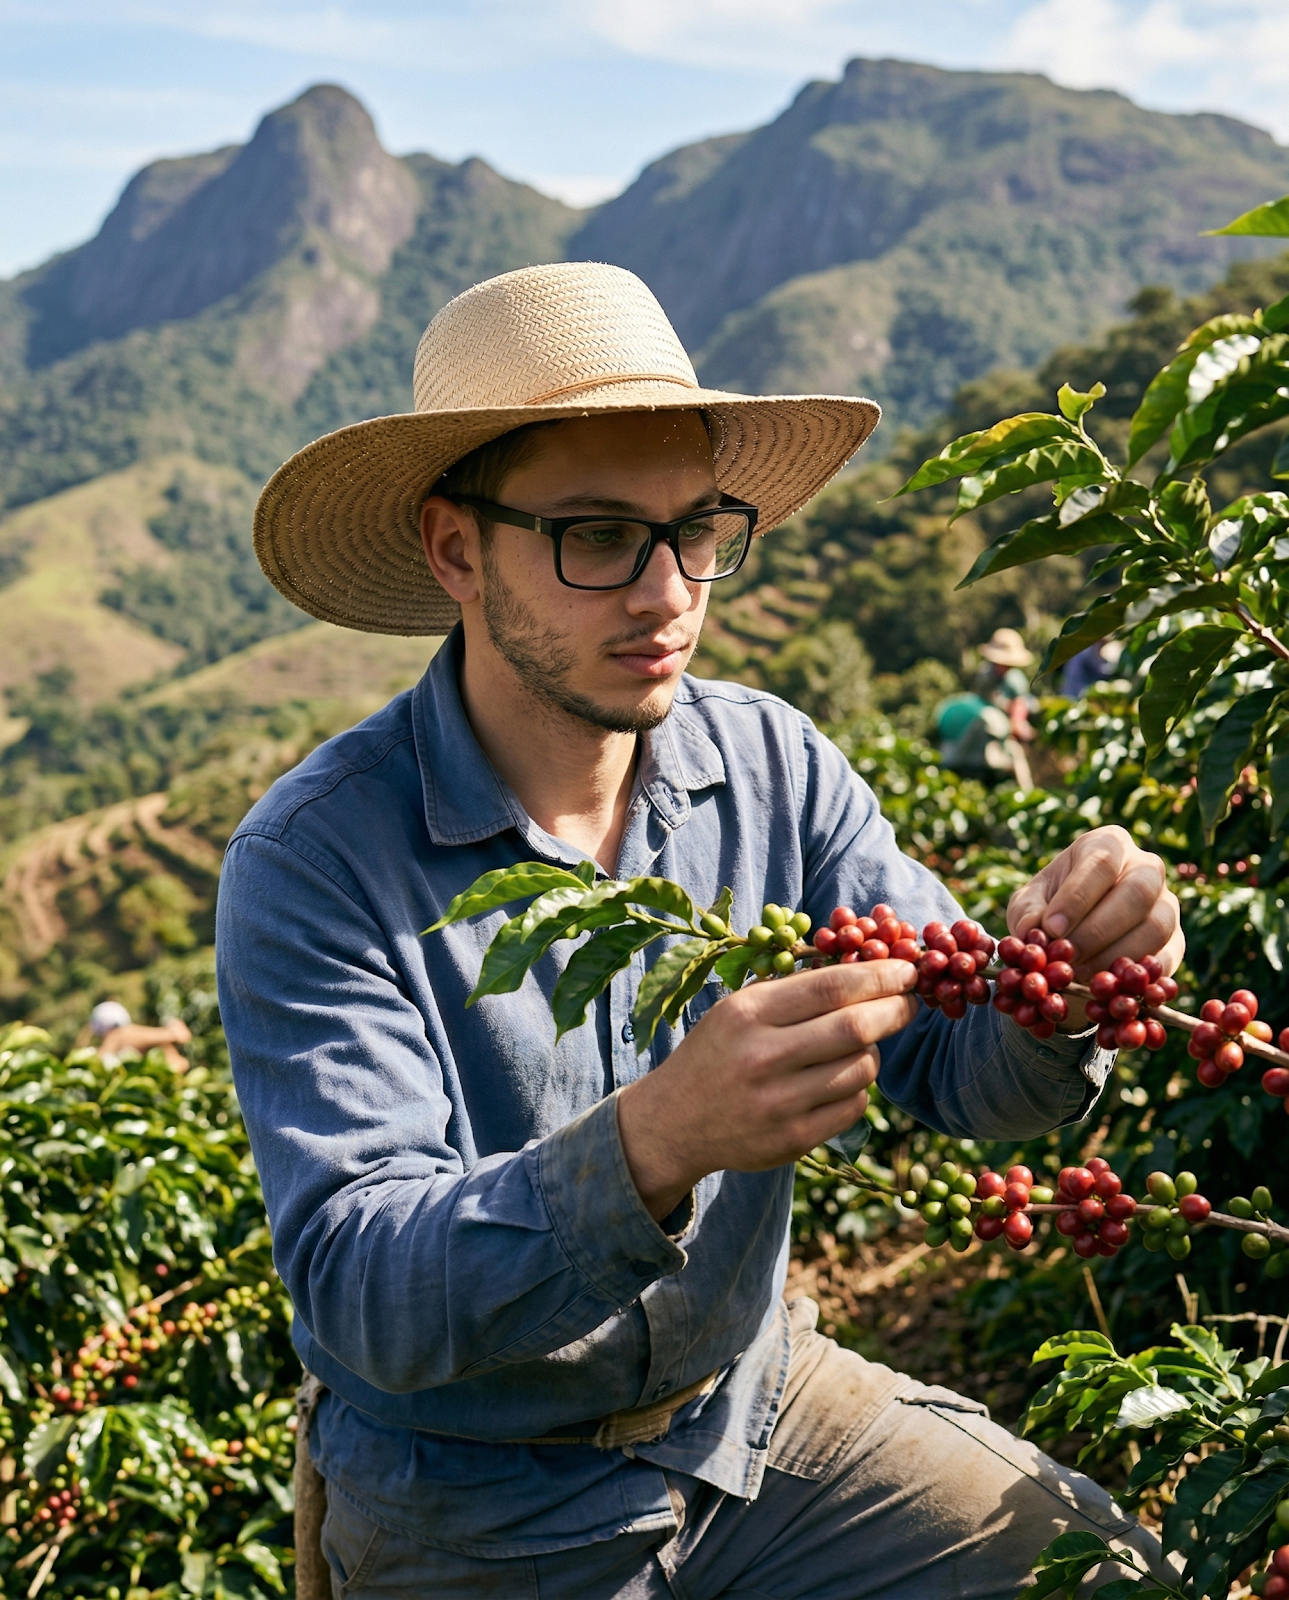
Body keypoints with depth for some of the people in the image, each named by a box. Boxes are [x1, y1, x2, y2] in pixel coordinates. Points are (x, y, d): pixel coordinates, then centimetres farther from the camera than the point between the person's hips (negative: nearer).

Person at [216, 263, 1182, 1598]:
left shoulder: (773, 764, -9)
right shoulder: (315, 860, -22)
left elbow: (957, 1073, -7)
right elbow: (357, 1292, -28)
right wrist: (652, 1144, -45)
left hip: (749, 1403, 4)